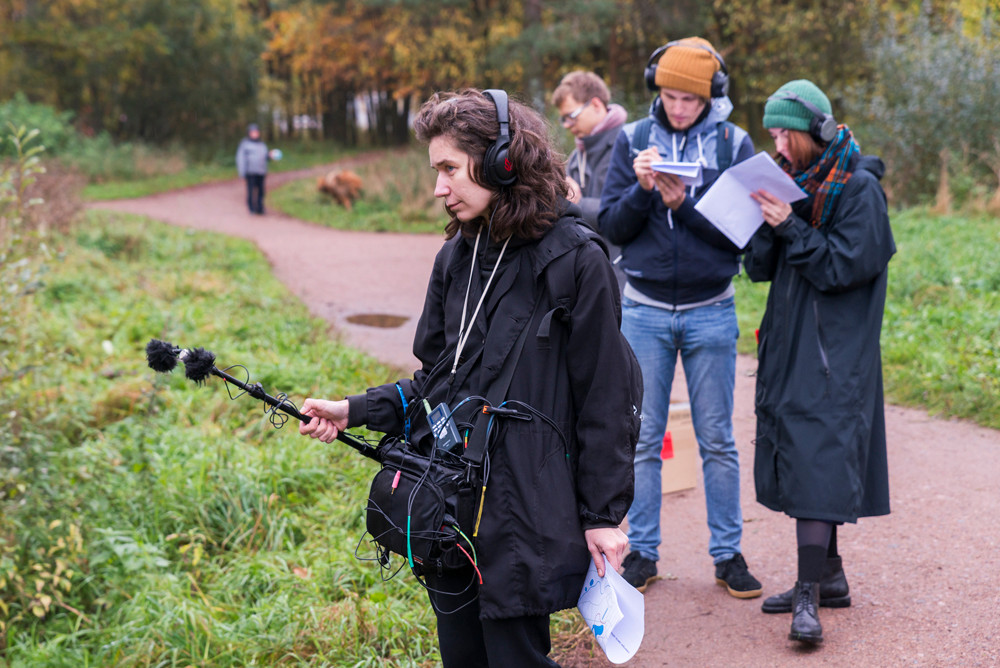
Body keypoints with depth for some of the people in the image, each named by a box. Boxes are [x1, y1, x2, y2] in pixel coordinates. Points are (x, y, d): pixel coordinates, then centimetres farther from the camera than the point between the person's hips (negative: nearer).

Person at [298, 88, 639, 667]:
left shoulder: (574, 260, -11)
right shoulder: (457, 257, 9)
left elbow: (604, 398, -9)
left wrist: (603, 515, -9)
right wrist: (356, 411, 1)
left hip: (521, 514, -6)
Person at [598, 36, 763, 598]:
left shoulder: (734, 143, 0)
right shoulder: (633, 140, 3)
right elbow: (611, 227, 1)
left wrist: (684, 205, -19)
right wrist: (643, 191, -17)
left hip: (711, 311, -1)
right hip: (645, 309, 1)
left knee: (718, 440, 7)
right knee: (643, 439, 6)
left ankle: (729, 554, 17)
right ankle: (642, 553, 17)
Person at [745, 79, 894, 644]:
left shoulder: (859, 188, -8)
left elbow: (846, 265, -15)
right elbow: (758, 268, 7)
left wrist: (791, 227, -19)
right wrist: (767, 222, -11)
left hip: (835, 348, -7)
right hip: (791, 339, 7)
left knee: (820, 456, -14)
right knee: (800, 452, 10)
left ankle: (809, 597, -16)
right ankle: (829, 575, 22)